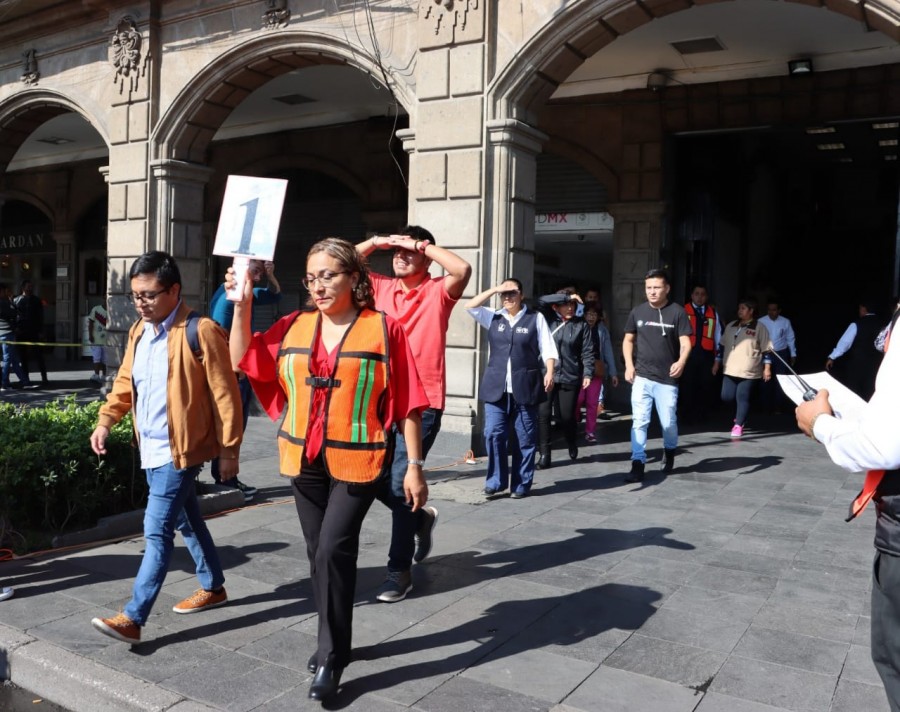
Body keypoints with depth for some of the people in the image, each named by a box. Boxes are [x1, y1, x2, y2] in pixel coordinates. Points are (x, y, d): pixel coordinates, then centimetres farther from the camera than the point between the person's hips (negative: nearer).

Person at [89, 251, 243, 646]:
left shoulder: (201, 332, -17)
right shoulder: (139, 331, 8)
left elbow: (225, 395, -15)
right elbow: (125, 381, 18)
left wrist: (229, 450, -12)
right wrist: (105, 420, 3)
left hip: (179, 449, -8)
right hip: (151, 447, 9)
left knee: (157, 530, -6)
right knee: (186, 520, 19)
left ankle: (132, 619, 0)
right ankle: (213, 587, 35)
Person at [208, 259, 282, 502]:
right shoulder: (226, 296, -16)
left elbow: (275, 296, 26)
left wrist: (271, 276, 7)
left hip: (243, 373, 9)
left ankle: (227, 479, 21)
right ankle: (224, 480, 5)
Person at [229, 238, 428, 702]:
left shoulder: (383, 329, -7)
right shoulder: (293, 327, 5)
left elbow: (407, 403, -6)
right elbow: (243, 360, 8)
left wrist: (414, 465, -8)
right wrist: (242, 305, -2)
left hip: (358, 460, -5)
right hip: (305, 460, 5)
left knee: (333, 550, -11)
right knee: (319, 554, 14)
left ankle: (331, 657, 7)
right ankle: (333, 642, 34)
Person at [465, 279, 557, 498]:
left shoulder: (535, 318, 4)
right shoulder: (494, 318, 13)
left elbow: (547, 348, 0)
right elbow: (470, 306, 2)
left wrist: (550, 372, -13)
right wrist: (493, 290, -1)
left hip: (524, 387, -2)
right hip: (496, 388, 3)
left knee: (524, 438, 4)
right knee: (493, 434, -2)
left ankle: (521, 484, 15)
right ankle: (495, 481, 11)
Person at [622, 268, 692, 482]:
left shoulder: (677, 312, -4)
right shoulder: (637, 312, 4)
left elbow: (685, 343, -7)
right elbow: (628, 340, 13)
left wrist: (681, 362, -27)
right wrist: (629, 365, -1)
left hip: (667, 379, -2)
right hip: (641, 377, 2)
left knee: (668, 422, 8)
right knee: (639, 421, -4)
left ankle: (669, 451, 38)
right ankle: (638, 464, 0)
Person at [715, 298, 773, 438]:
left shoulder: (759, 328, -1)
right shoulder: (731, 326, 14)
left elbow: (766, 349, -2)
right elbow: (723, 345, 20)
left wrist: (767, 368, -7)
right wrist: (717, 362, 18)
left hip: (748, 372, -5)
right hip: (730, 370, 5)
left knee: (742, 398, -5)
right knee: (727, 397, 1)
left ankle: (738, 425, 5)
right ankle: (740, 416, 27)